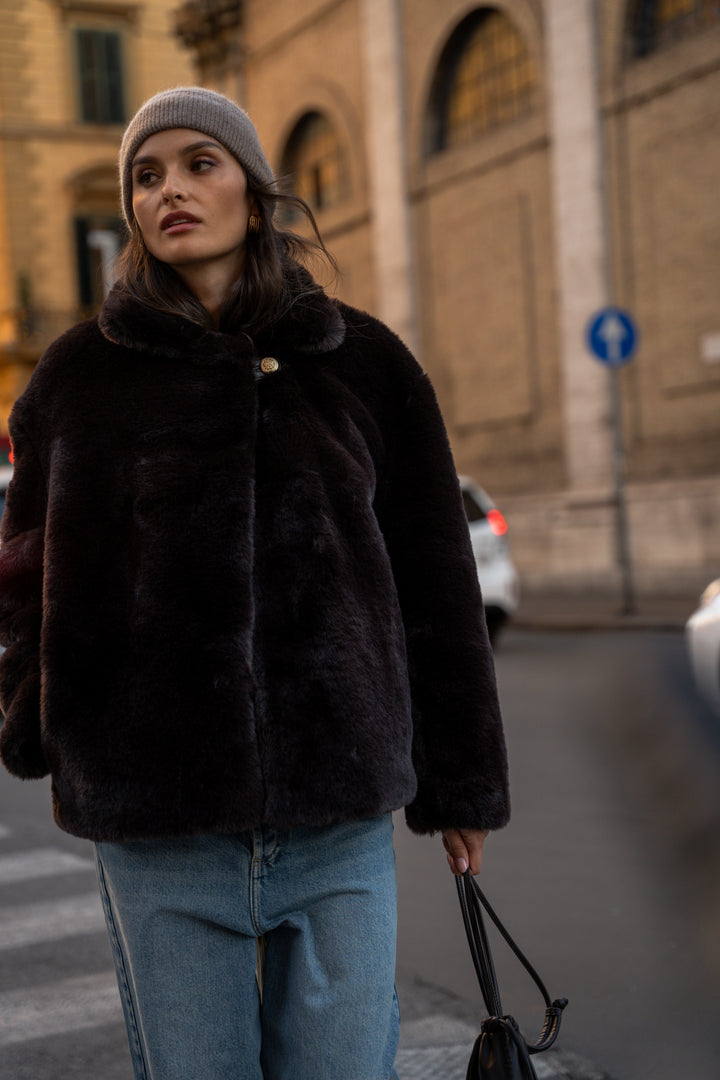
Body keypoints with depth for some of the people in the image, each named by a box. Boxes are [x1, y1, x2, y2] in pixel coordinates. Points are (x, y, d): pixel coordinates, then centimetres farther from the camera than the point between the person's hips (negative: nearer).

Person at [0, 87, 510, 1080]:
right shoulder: (81, 375, 6)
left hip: (341, 813, 0)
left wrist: (462, 784, 9)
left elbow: (435, 578, 8)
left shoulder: (362, 361, 5)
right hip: (156, 827, 0)